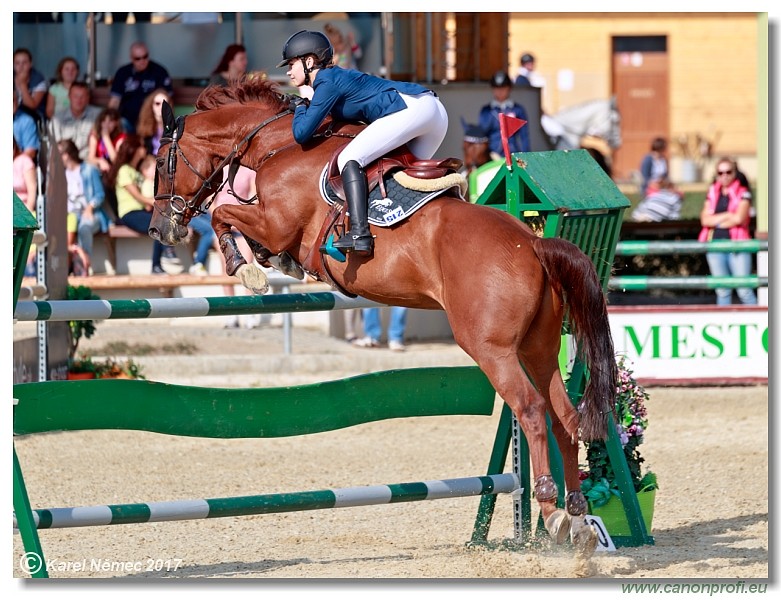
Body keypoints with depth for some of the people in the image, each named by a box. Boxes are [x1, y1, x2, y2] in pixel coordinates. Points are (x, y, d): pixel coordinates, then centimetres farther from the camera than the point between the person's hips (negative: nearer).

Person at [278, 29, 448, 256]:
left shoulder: (327, 82, -4)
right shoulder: (336, 75, 23)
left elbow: (302, 134, -7)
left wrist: (300, 107, 12)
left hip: (411, 108, -10)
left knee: (349, 158, -14)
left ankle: (359, 233, -28)